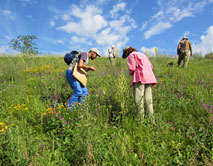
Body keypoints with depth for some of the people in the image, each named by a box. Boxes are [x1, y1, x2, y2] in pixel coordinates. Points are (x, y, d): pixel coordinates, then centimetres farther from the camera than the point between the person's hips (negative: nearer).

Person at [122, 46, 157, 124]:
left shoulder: (131, 55, 7)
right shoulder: (143, 54, 31)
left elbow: (132, 68, -7)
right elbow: (150, 66, 24)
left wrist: (131, 73, 13)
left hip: (140, 78, -7)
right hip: (149, 78, 8)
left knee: (139, 99, -8)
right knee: (148, 99, 5)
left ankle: (141, 120, -11)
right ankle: (152, 120, 4)